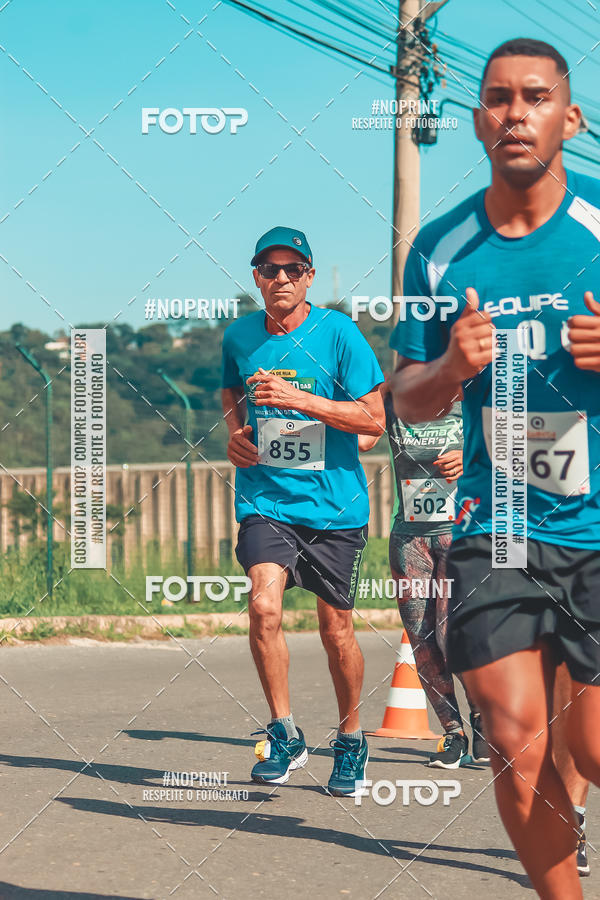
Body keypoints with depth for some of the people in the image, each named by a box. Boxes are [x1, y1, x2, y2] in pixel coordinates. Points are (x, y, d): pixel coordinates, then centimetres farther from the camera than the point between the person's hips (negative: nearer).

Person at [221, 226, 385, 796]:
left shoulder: (338, 333, -7)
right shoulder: (239, 337, 4)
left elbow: (375, 417, -9)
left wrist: (299, 399, -20)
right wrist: (235, 432, 3)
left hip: (334, 503, -2)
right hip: (264, 498, 2)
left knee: (335, 628, 6)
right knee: (263, 605, -20)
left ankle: (350, 741, 29)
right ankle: (284, 734, -4)